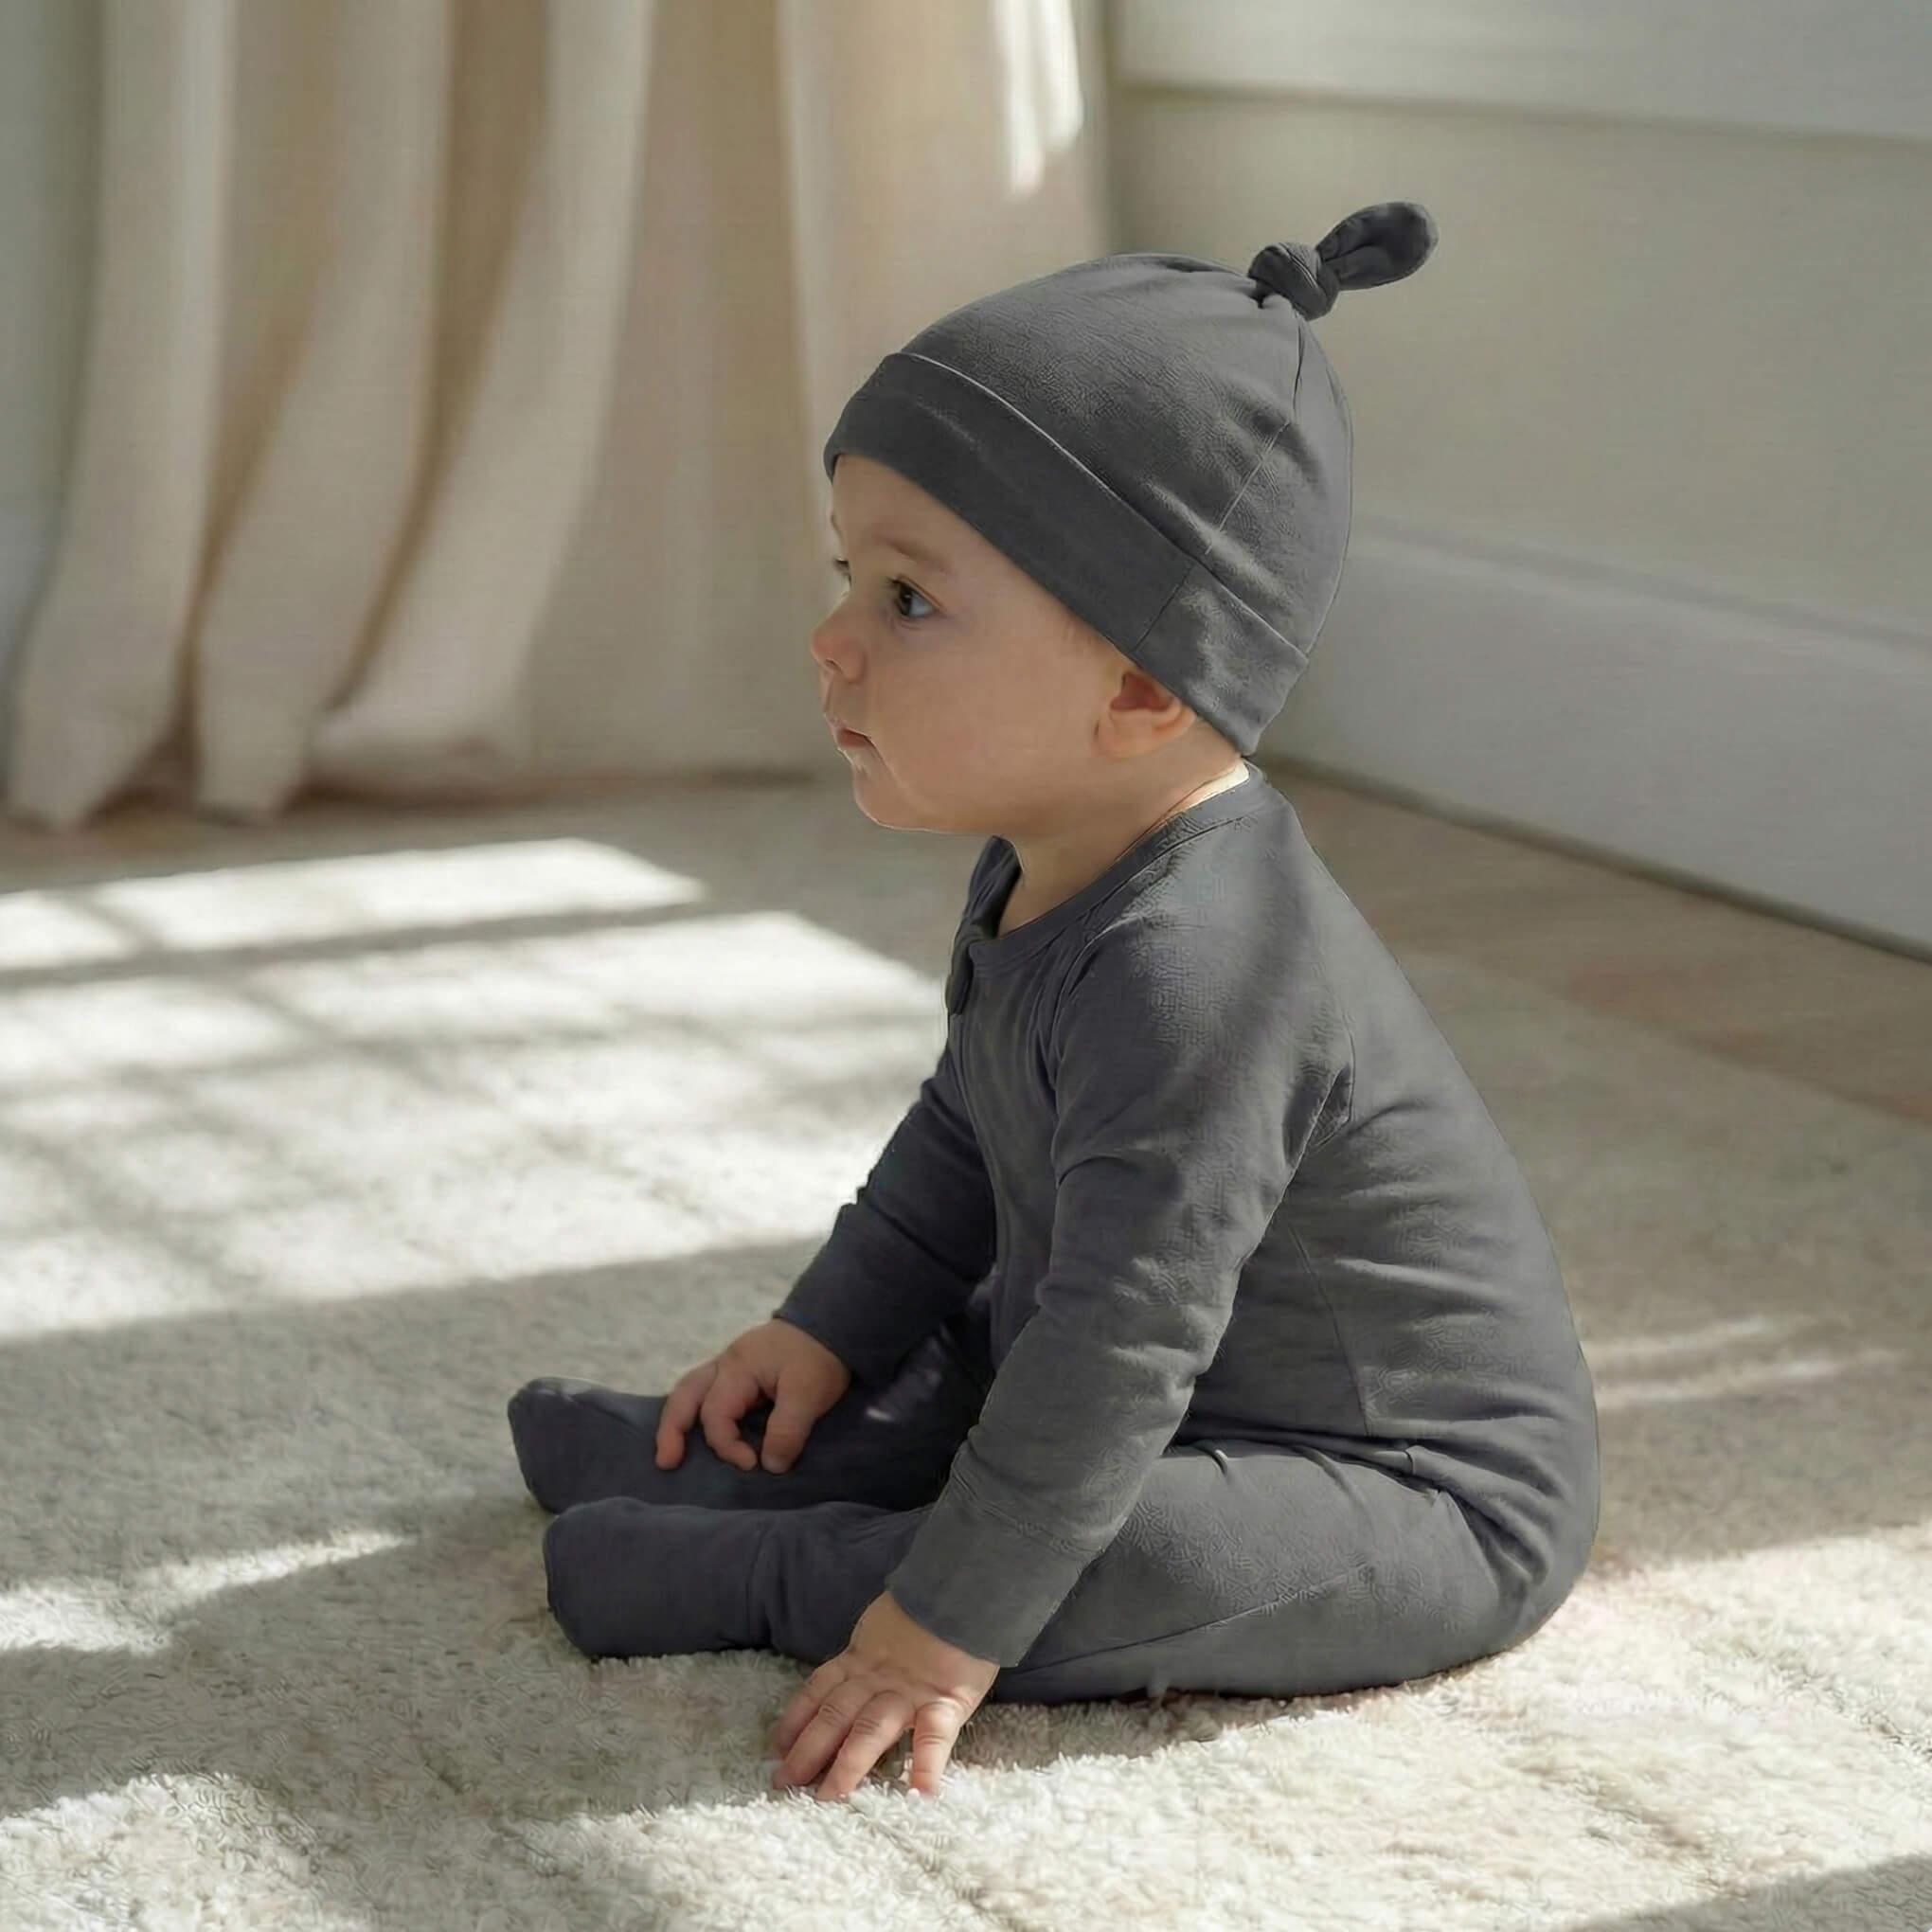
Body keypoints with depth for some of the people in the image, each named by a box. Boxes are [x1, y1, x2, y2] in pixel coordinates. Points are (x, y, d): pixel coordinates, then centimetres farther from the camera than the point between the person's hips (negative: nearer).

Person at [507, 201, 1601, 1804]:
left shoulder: (1187, 968, -34)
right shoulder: (1047, 877, 0)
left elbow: (1121, 1339, -32)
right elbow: (966, 1135, 18)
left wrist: (944, 1629, -27)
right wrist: (824, 1334, 16)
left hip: (1432, 1503, -11)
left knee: (1151, 1563, -32)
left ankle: (766, 1577, -18)